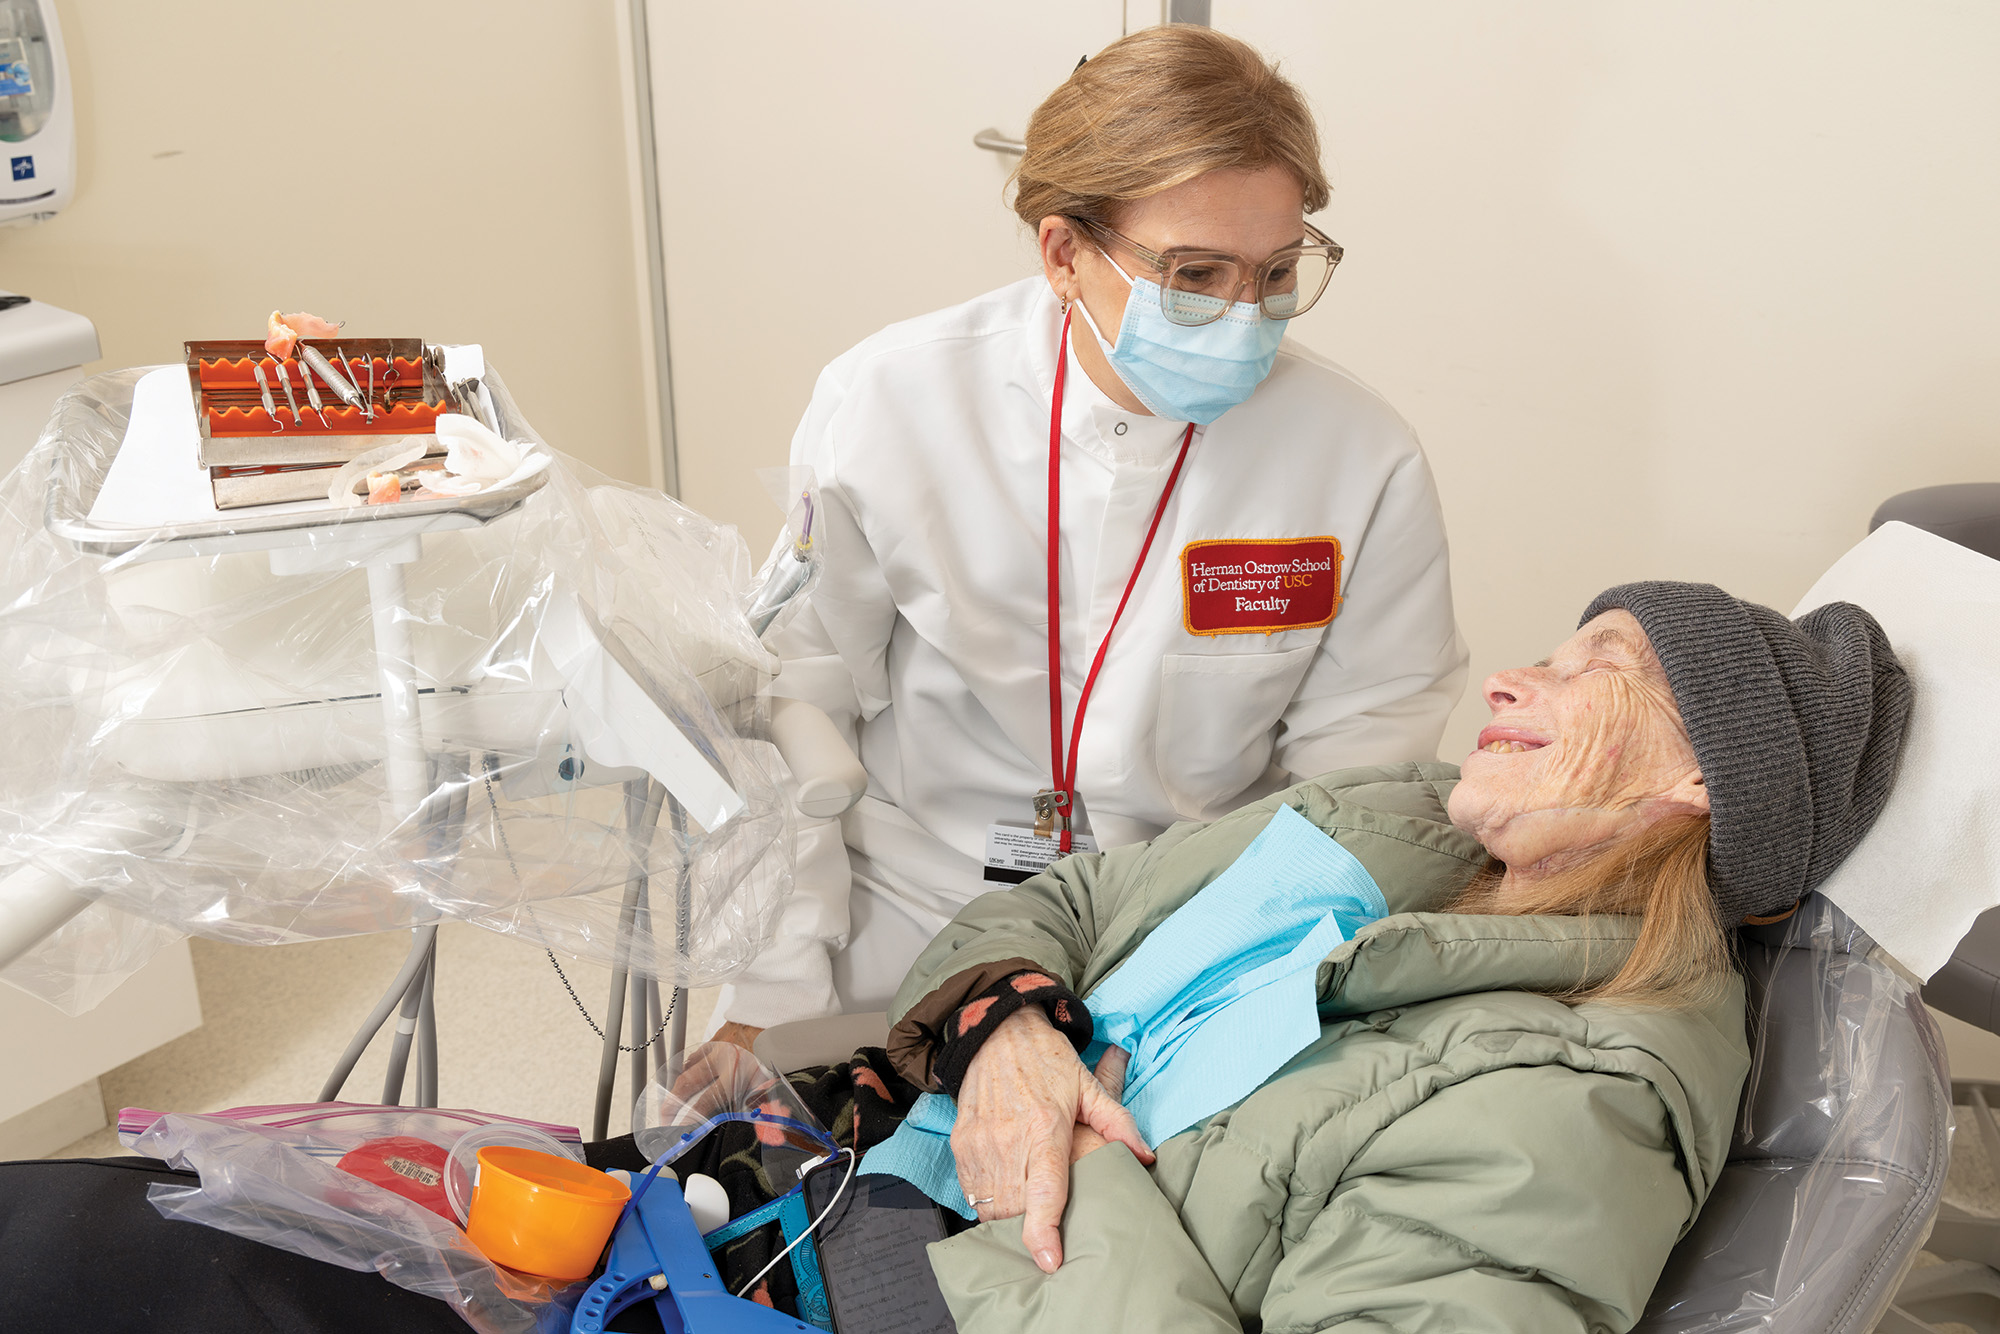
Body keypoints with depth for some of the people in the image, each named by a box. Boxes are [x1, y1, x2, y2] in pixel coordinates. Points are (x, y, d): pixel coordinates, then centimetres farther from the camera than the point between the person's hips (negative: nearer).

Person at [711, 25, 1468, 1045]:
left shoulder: (1364, 461, -8)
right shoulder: (885, 405, -9)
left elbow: (1359, 776, -1)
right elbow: (787, 712, -2)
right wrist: (769, 1002, -5)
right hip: (897, 943, 0)